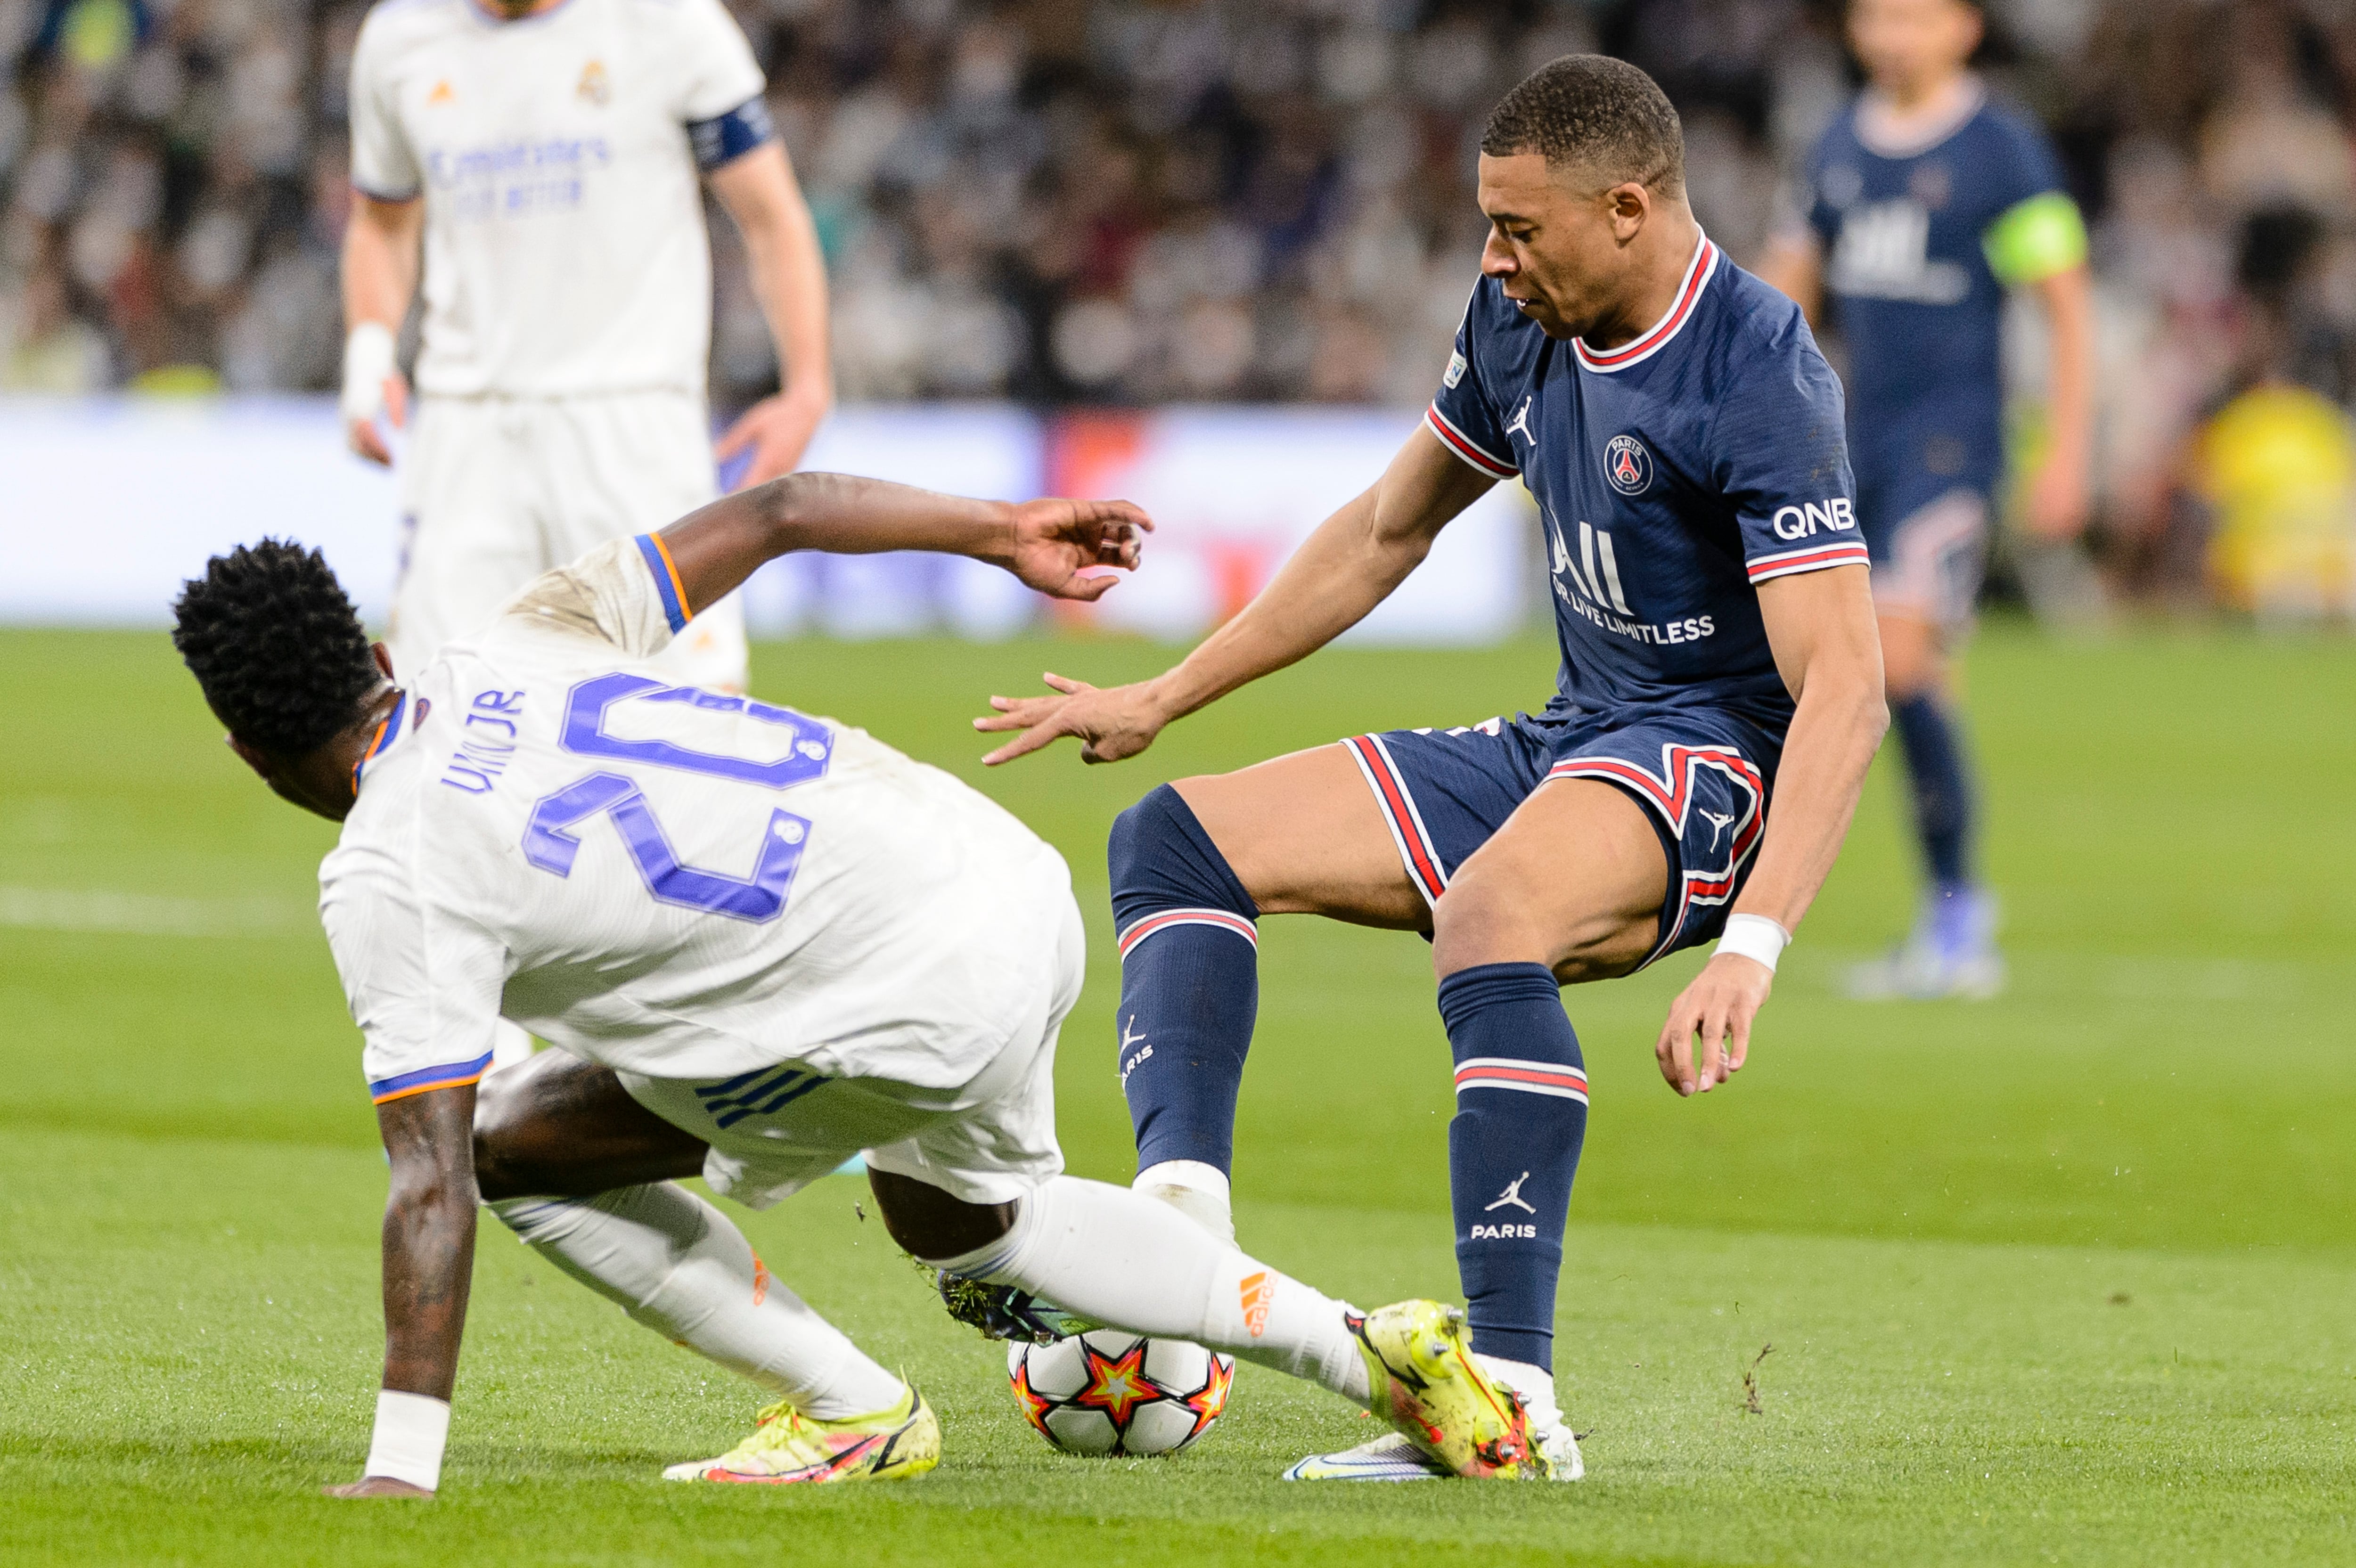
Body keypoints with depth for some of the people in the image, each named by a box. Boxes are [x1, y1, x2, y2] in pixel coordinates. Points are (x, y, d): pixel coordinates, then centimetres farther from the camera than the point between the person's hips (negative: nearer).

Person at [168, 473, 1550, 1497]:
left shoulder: (388, 878, -10)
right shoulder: (524, 647, 8)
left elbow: (432, 1181, -15)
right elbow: (771, 514, 11)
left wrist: (400, 1470, -14)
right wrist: (1007, 532, 22)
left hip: (924, 1008, -8)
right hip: (1011, 879, 9)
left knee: (513, 1146, 1)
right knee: (965, 1220, 36)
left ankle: (850, 1411, 10)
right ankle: (1373, 1351, 33)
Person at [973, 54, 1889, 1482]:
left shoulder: (1758, 378, -22)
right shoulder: (1523, 322, 4)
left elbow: (1845, 690, -29)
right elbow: (1388, 532, 20)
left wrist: (1752, 949, -40)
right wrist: (1162, 700, 22)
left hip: (1709, 763, -9)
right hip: (1566, 742, 9)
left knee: (1489, 927, -39)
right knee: (1179, 842, 3)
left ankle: (1513, 1393, -43)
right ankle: (1181, 1221, -19)